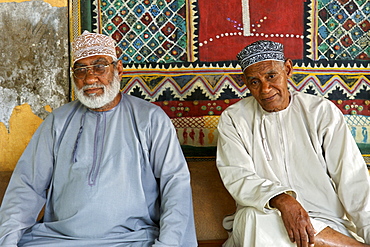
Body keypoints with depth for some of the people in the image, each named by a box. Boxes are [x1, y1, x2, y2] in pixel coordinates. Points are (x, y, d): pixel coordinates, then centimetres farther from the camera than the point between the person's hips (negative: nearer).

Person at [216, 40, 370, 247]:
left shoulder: (322, 111, 5)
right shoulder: (233, 119, 5)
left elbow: (353, 179, 0)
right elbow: (236, 176, -8)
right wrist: (281, 200, -27)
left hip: (326, 225, -1)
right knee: (253, 218, -34)